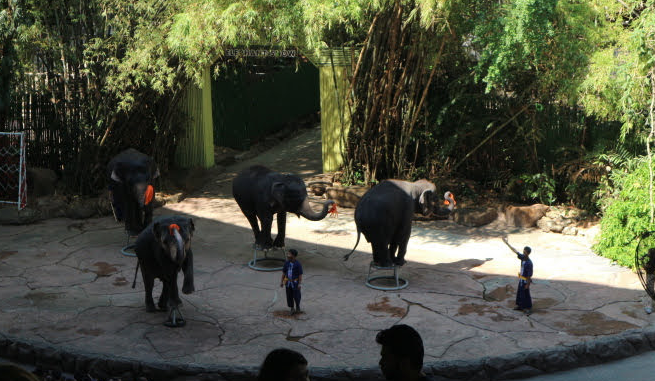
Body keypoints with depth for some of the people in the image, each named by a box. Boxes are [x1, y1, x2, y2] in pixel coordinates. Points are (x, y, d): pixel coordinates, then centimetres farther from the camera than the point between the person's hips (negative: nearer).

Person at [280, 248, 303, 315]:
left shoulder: (298, 264, -18)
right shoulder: (286, 262, -5)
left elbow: (300, 274, -13)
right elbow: (283, 272, 4)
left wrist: (299, 284, -14)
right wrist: (281, 281, 5)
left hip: (295, 282, -4)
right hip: (288, 282, 4)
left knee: (296, 296, 6)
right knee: (289, 296, 8)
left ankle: (298, 306, 34)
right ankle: (292, 309, 23)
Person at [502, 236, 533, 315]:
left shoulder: (529, 263, -28)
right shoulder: (522, 257, -7)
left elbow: (529, 274, -23)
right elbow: (515, 251, 1)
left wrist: (528, 284, -18)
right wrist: (506, 243, 3)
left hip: (525, 281, -8)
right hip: (521, 279, 8)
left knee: (526, 294, 3)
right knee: (519, 293, 19)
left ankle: (528, 309, 16)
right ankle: (520, 306, 35)